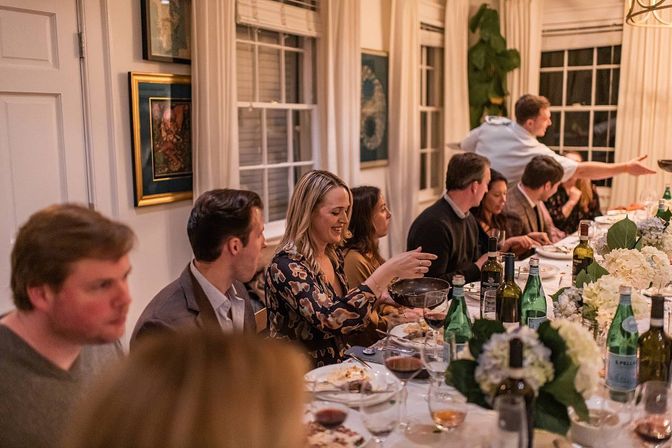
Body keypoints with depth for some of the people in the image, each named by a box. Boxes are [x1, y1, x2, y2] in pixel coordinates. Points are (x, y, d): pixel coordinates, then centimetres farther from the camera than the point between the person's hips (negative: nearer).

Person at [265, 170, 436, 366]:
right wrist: (388, 271, -31)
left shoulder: (334, 254, 5)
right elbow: (331, 320, -31)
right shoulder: (286, 265, -19)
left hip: (337, 365, 7)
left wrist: (382, 297, -3)